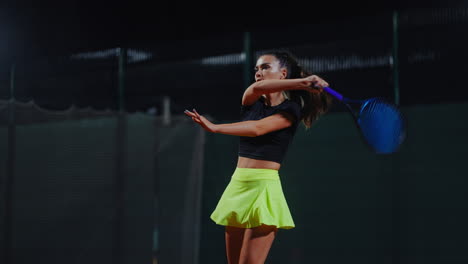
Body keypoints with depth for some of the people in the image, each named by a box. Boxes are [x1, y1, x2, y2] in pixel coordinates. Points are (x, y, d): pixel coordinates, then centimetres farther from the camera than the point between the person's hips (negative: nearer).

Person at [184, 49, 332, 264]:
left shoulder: (290, 111, -3)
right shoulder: (250, 101, 11)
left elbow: (257, 128, -19)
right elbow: (256, 88, -13)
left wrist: (214, 128, -21)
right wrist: (301, 82, -22)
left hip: (264, 187, -6)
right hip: (237, 184, 6)